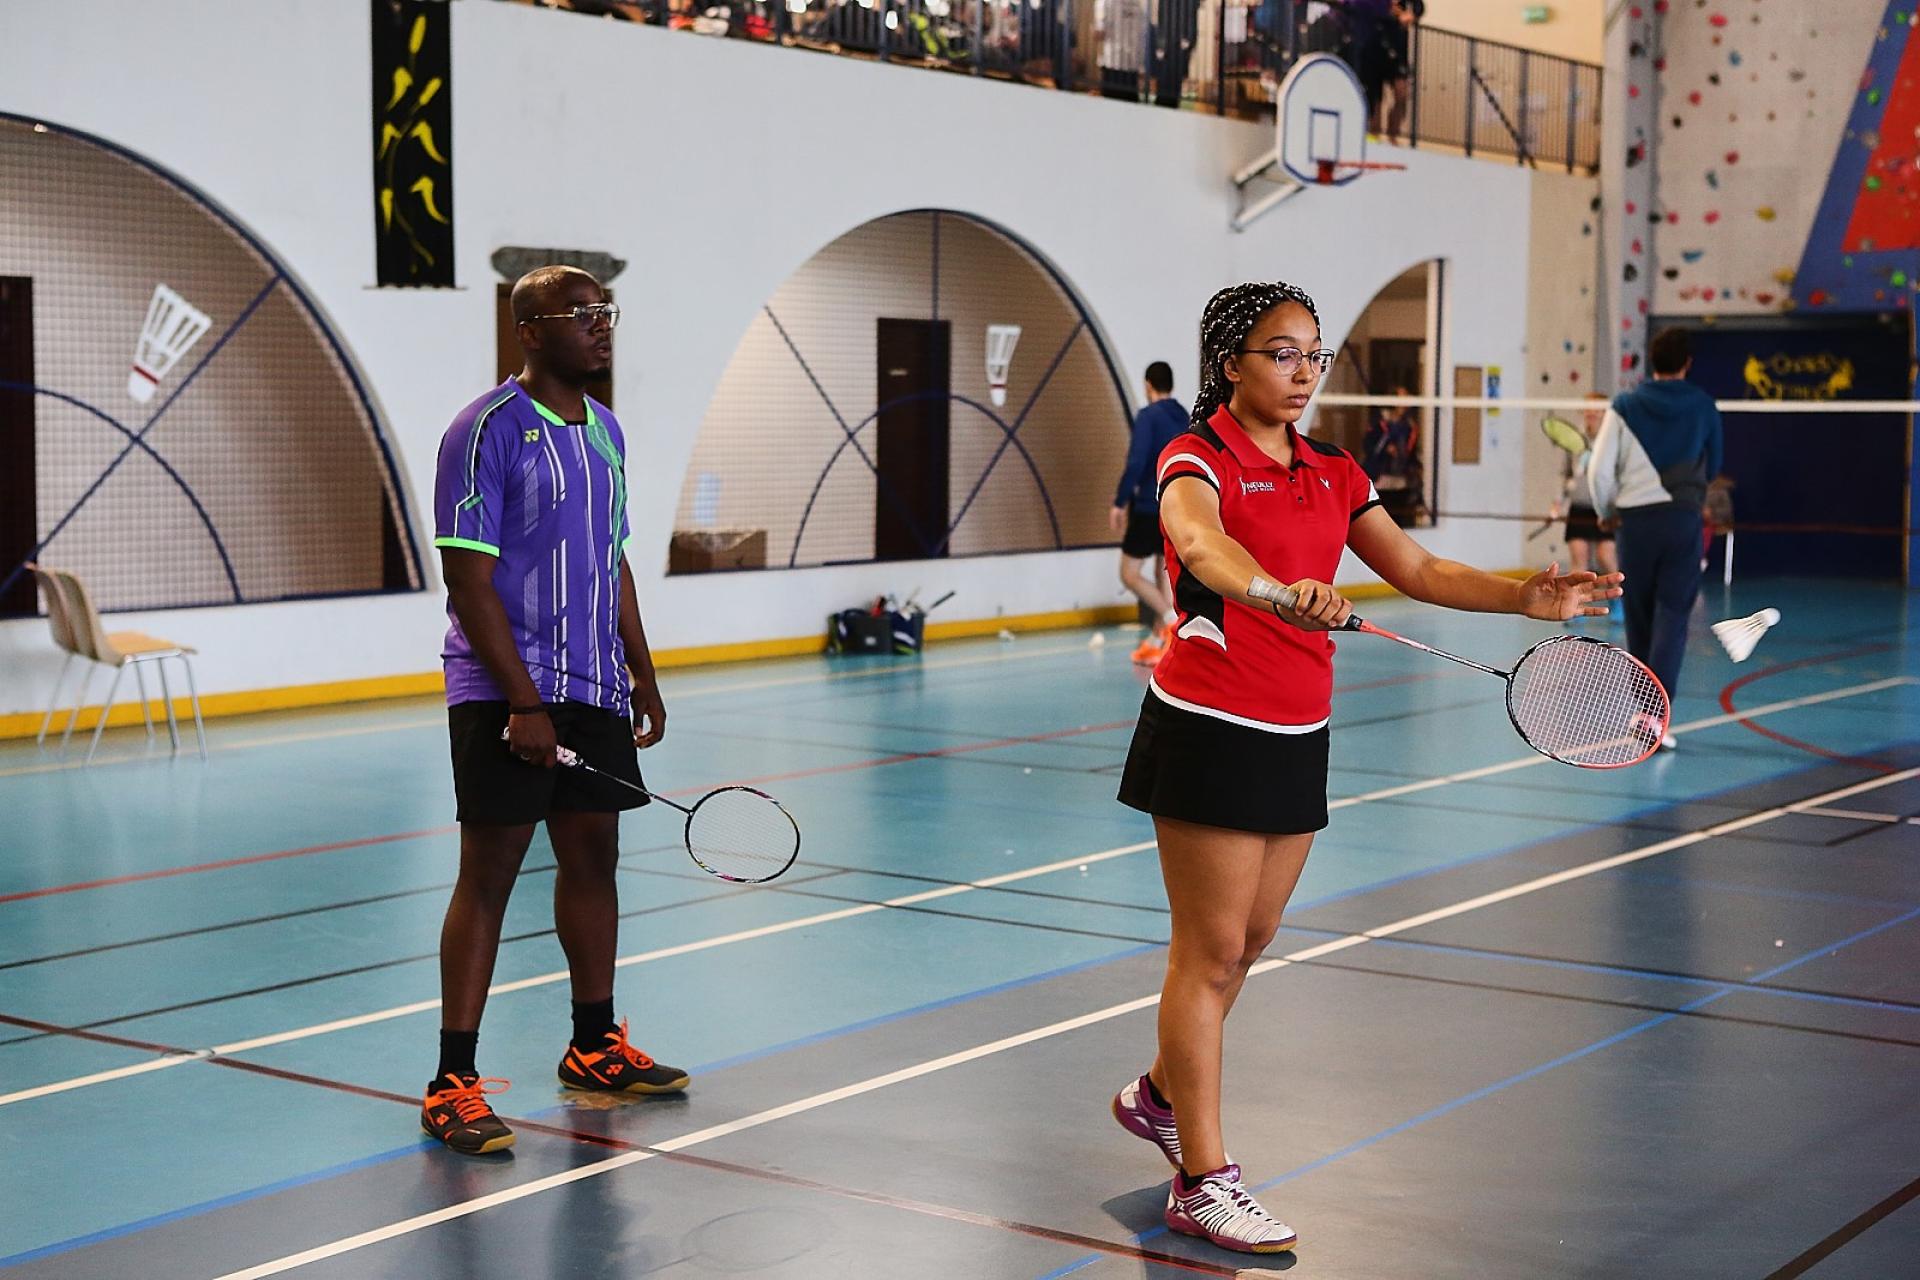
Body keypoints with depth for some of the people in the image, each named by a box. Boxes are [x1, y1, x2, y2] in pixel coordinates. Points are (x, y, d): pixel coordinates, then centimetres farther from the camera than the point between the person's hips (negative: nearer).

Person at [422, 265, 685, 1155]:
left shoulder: (604, 431, 13)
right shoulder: (486, 431, -12)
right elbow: (469, 580, -16)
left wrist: (642, 675, 17)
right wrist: (523, 702, -20)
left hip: (592, 691, 8)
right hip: (504, 696, -8)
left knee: (593, 855, 13)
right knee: (488, 874, -5)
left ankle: (594, 1047, 27)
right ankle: (453, 1082, 0)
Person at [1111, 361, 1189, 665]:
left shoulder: (1148, 416, -11)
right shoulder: (1185, 419, 9)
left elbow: (1136, 463, -20)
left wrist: (1119, 503, -15)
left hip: (1149, 507, -7)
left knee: (1130, 574, 0)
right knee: (1163, 574, 13)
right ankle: (1155, 643, 12)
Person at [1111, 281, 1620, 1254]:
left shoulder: (1334, 476, 11)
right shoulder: (1197, 459, -11)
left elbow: (1416, 570, 9)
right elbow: (1199, 539, -33)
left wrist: (1525, 598, -6)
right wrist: (1275, 591, -53)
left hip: (1296, 736, 7)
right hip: (1208, 730, -7)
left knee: (1251, 937, 17)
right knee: (1211, 950, -2)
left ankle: (1159, 1094, 39)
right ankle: (1202, 1182, 5)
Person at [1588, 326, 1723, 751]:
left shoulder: (1625, 406, 0)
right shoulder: (1703, 407, 1)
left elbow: (1599, 469, -3)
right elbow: (1714, 465, 12)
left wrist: (1606, 510, 14)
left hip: (1635, 519, 1)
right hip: (1683, 519, -1)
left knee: (1639, 617, 12)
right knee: (1672, 616, -2)